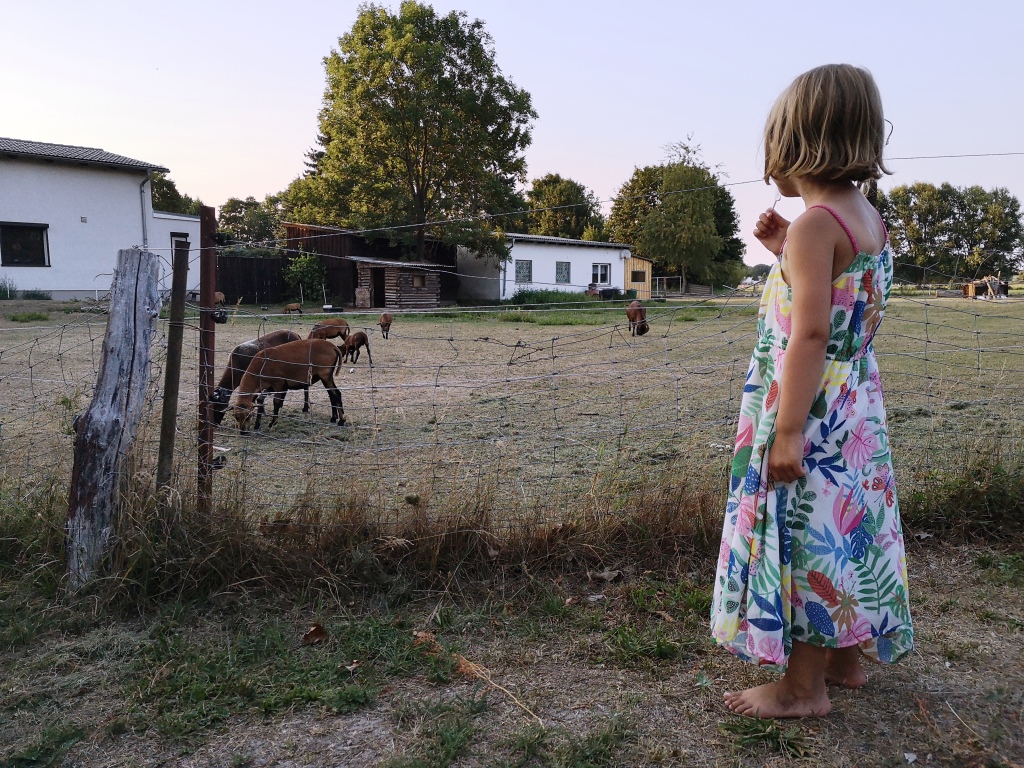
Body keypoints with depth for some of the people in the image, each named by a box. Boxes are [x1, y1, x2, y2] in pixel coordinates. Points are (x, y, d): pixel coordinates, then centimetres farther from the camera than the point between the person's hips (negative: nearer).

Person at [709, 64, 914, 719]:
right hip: (859, 410, 9)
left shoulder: (813, 225, -17)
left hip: (812, 411, -9)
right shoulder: (870, 222, 11)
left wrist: (788, 432, -24)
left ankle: (803, 685, 15)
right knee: (839, 527, 19)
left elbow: (811, 332, -24)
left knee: (805, 535, 1)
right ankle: (846, 655, 36)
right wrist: (788, 252, 17)